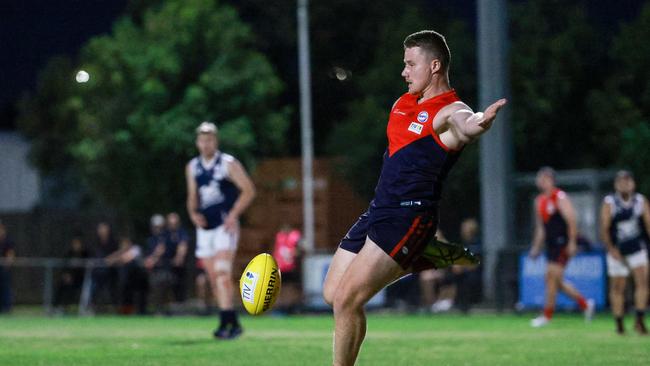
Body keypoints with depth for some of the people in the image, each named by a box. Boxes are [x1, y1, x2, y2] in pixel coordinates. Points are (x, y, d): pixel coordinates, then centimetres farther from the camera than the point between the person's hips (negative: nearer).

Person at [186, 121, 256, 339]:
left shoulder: (228, 164, -5)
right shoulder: (192, 168, 12)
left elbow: (248, 190, -6)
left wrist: (233, 215, -14)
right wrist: (193, 213, 0)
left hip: (225, 226, -6)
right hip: (204, 227, 6)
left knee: (222, 273, -19)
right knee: (213, 278, 6)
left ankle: (227, 322, -23)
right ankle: (232, 323, 14)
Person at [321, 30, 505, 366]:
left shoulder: (449, 111, -14)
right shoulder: (404, 103, 13)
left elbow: (465, 126, -38)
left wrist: (479, 123, -61)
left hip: (409, 215, -9)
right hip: (378, 210, 9)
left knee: (346, 299, -17)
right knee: (333, 294, 11)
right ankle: (419, 258, 20)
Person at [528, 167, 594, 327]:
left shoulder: (560, 198, -11)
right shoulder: (540, 201, 14)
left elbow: (571, 221, -15)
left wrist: (572, 243, -20)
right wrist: (536, 247, 18)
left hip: (562, 245, -9)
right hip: (551, 246, 9)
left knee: (551, 278, -10)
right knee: (556, 281, 9)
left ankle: (547, 315, -3)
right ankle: (585, 304, 22)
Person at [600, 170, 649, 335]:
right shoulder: (609, 203, -7)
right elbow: (604, 229, -9)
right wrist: (611, 248, -21)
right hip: (617, 251, -1)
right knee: (617, 287, 4)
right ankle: (619, 324, 16)